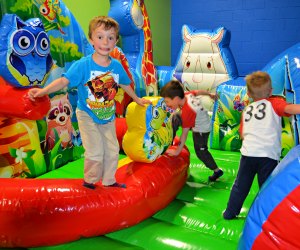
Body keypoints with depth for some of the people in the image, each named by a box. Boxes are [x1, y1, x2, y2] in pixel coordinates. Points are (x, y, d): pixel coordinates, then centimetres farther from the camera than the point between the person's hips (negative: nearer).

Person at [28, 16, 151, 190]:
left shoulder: (117, 66, -7)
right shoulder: (83, 65, -20)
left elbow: (125, 84, 10)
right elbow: (64, 81, -29)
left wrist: (137, 99, 24)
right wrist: (43, 90, -46)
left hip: (108, 117, 5)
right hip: (87, 116, -4)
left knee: (112, 151, 12)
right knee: (95, 153, -5)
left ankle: (109, 180, 34)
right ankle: (89, 181, 24)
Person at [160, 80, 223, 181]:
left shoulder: (187, 111, -39)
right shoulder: (187, 95, -20)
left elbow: (184, 133, -34)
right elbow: (199, 91, 1)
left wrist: (177, 151, -26)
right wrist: (210, 94, 22)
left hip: (201, 129, -8)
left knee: (200, 152, 5)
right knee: (175, 117, 3)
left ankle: (217, 170, 21)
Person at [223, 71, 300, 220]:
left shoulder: (246, 110, 16)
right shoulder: (274, 103, 5)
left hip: (248, 153, 4)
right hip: (268, 155, -3)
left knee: (240, 185, 16)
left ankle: (230, 213, 28)